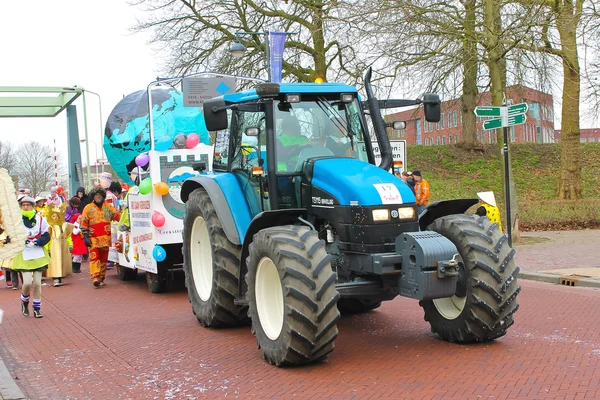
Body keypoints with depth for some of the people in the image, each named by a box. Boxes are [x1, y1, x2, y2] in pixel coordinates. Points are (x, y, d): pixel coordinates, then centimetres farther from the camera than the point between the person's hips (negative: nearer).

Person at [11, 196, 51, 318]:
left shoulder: (40, 219, 0)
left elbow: (46, 236, 3)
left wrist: (38, 241, -16)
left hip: (38, 254, 2)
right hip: (24, 255, -2)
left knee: (37, 283, 3)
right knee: (27, 282, -12)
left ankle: (37, 308, 18)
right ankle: (24, 302, 18)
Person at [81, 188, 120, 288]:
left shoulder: (109, 207, 13)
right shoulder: (88, 208, 6)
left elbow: (118, 216, 12)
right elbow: (84, 223, 3)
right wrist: (86, 236, -5)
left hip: (105, 238, 3)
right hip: (93, 238, -3)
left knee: (104, 258, 6)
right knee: (94, 257, -14)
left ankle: (101, 279, 14)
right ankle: (95, 278, -24)